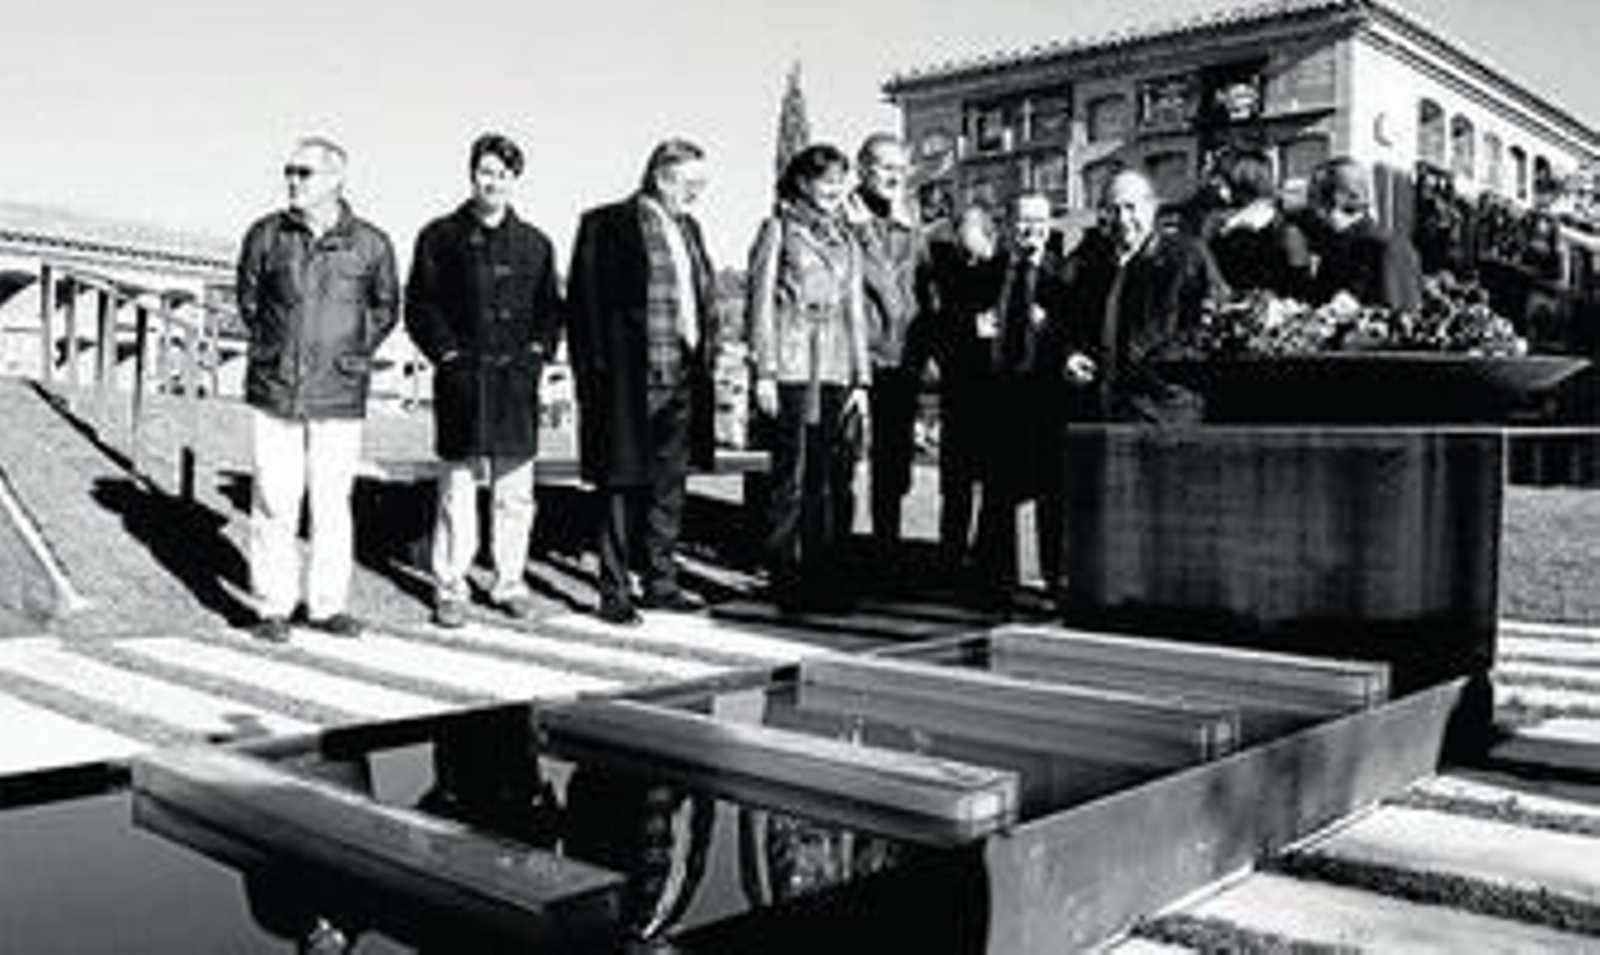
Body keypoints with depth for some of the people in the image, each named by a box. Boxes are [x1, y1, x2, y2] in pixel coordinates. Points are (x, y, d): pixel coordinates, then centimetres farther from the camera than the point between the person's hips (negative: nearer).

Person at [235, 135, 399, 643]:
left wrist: (356, 354, 9)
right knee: (273, 503, 2)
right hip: (273, 390, 1)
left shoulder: (371, 244, 1)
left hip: (339, 396, 0)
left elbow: (386, 307, 15)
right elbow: (248, 298, 18)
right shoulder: (266, 234, 3)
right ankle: (273, 607, 12)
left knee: (332, 503, 5)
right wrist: (267, 347, 13)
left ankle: (328, 605, 17)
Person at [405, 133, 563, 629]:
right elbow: (419, 307, 3)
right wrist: (449, 354, -7)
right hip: (462, 380, -2)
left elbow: (550, 308, 17)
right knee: (457, 489, 0)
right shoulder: (440, 237, 5)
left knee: (515, 492, 6)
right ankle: (450, 587, 8)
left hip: (517, 381, 3)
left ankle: (510, 581, 17)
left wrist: (538, 351, 2)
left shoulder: (534, 244, 13)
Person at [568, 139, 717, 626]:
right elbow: (585, 304, -7)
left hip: (682, 379, 7)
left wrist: (706, 356, 12)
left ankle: (662, 582, 23)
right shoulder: (607, 225, -5)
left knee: (670, 486, 12)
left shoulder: (687, 228, 16)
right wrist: (594, 375, -13)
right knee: (622, 487, 0)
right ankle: (614, 593, 9)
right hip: (630, 380, -7)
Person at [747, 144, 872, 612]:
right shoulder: (778, 229, 4)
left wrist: (861, 378, 11)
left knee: (830, 475, 2)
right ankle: (784, 579, 2)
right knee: (792, 474, -6)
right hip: (791, 363, -5)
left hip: (835, 367, 5)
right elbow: (760, 302, -1)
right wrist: (764, 371, -9)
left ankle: (820, 576, 10)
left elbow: (854, 309, 18)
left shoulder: (846, 238, 18)